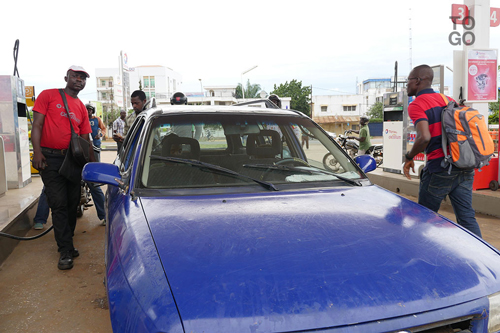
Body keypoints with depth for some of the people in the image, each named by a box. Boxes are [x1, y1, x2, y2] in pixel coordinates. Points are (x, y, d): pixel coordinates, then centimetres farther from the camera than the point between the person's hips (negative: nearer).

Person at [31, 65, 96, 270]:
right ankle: (66, 251, 0)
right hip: (50, 158, -5)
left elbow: (86, 139, 17)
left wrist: (94, 163, 11)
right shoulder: (48, 95, 2)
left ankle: (66, 243, 23)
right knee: (59, 205, -6)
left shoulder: (82, 108, 16)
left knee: (72, 204, 8)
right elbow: (37, 124, -5)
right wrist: (37, 151, -17)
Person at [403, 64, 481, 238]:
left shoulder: (416, 105, -7)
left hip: (439, 168, -7)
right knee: (467, 216, 8)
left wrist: (409, 158, -6)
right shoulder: (448, 100, 16)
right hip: (465, 169, 7)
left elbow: (424, 137, -22)